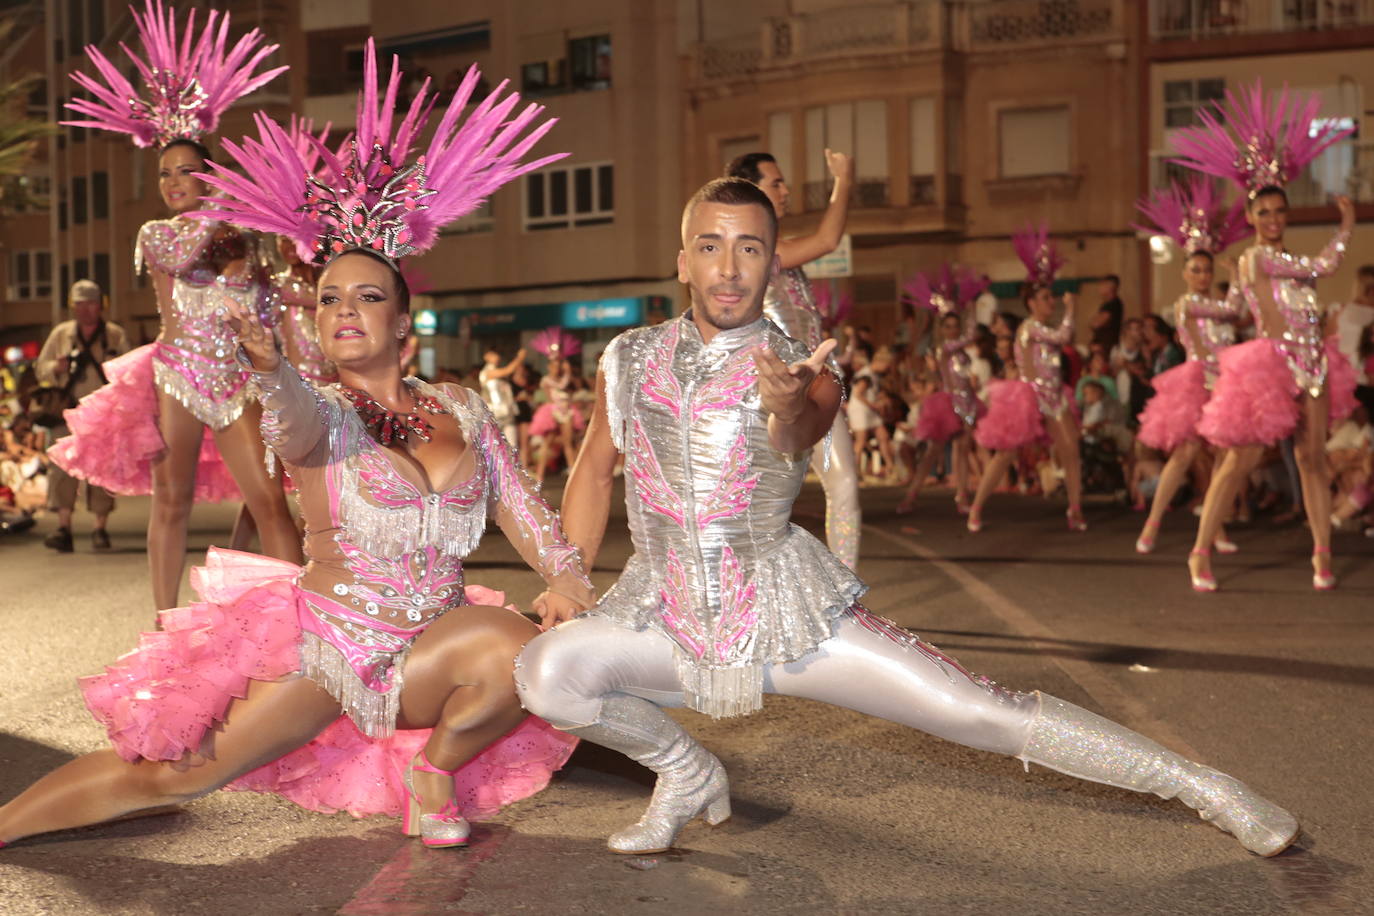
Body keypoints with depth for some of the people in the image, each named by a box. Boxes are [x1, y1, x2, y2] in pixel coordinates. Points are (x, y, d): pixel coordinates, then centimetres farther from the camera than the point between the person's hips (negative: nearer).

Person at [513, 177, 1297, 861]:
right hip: (666, 612, 3)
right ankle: (688, 772, 4)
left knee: (985, 713, -10)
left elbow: (796, 440, -31)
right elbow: (594, 470, 14)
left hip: (785, 607, -2)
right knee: (548, 670, -24)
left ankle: (1204, 787, 7)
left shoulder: (803, 372, -7)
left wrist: (787, 407, -55)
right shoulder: (629, 361, 2)